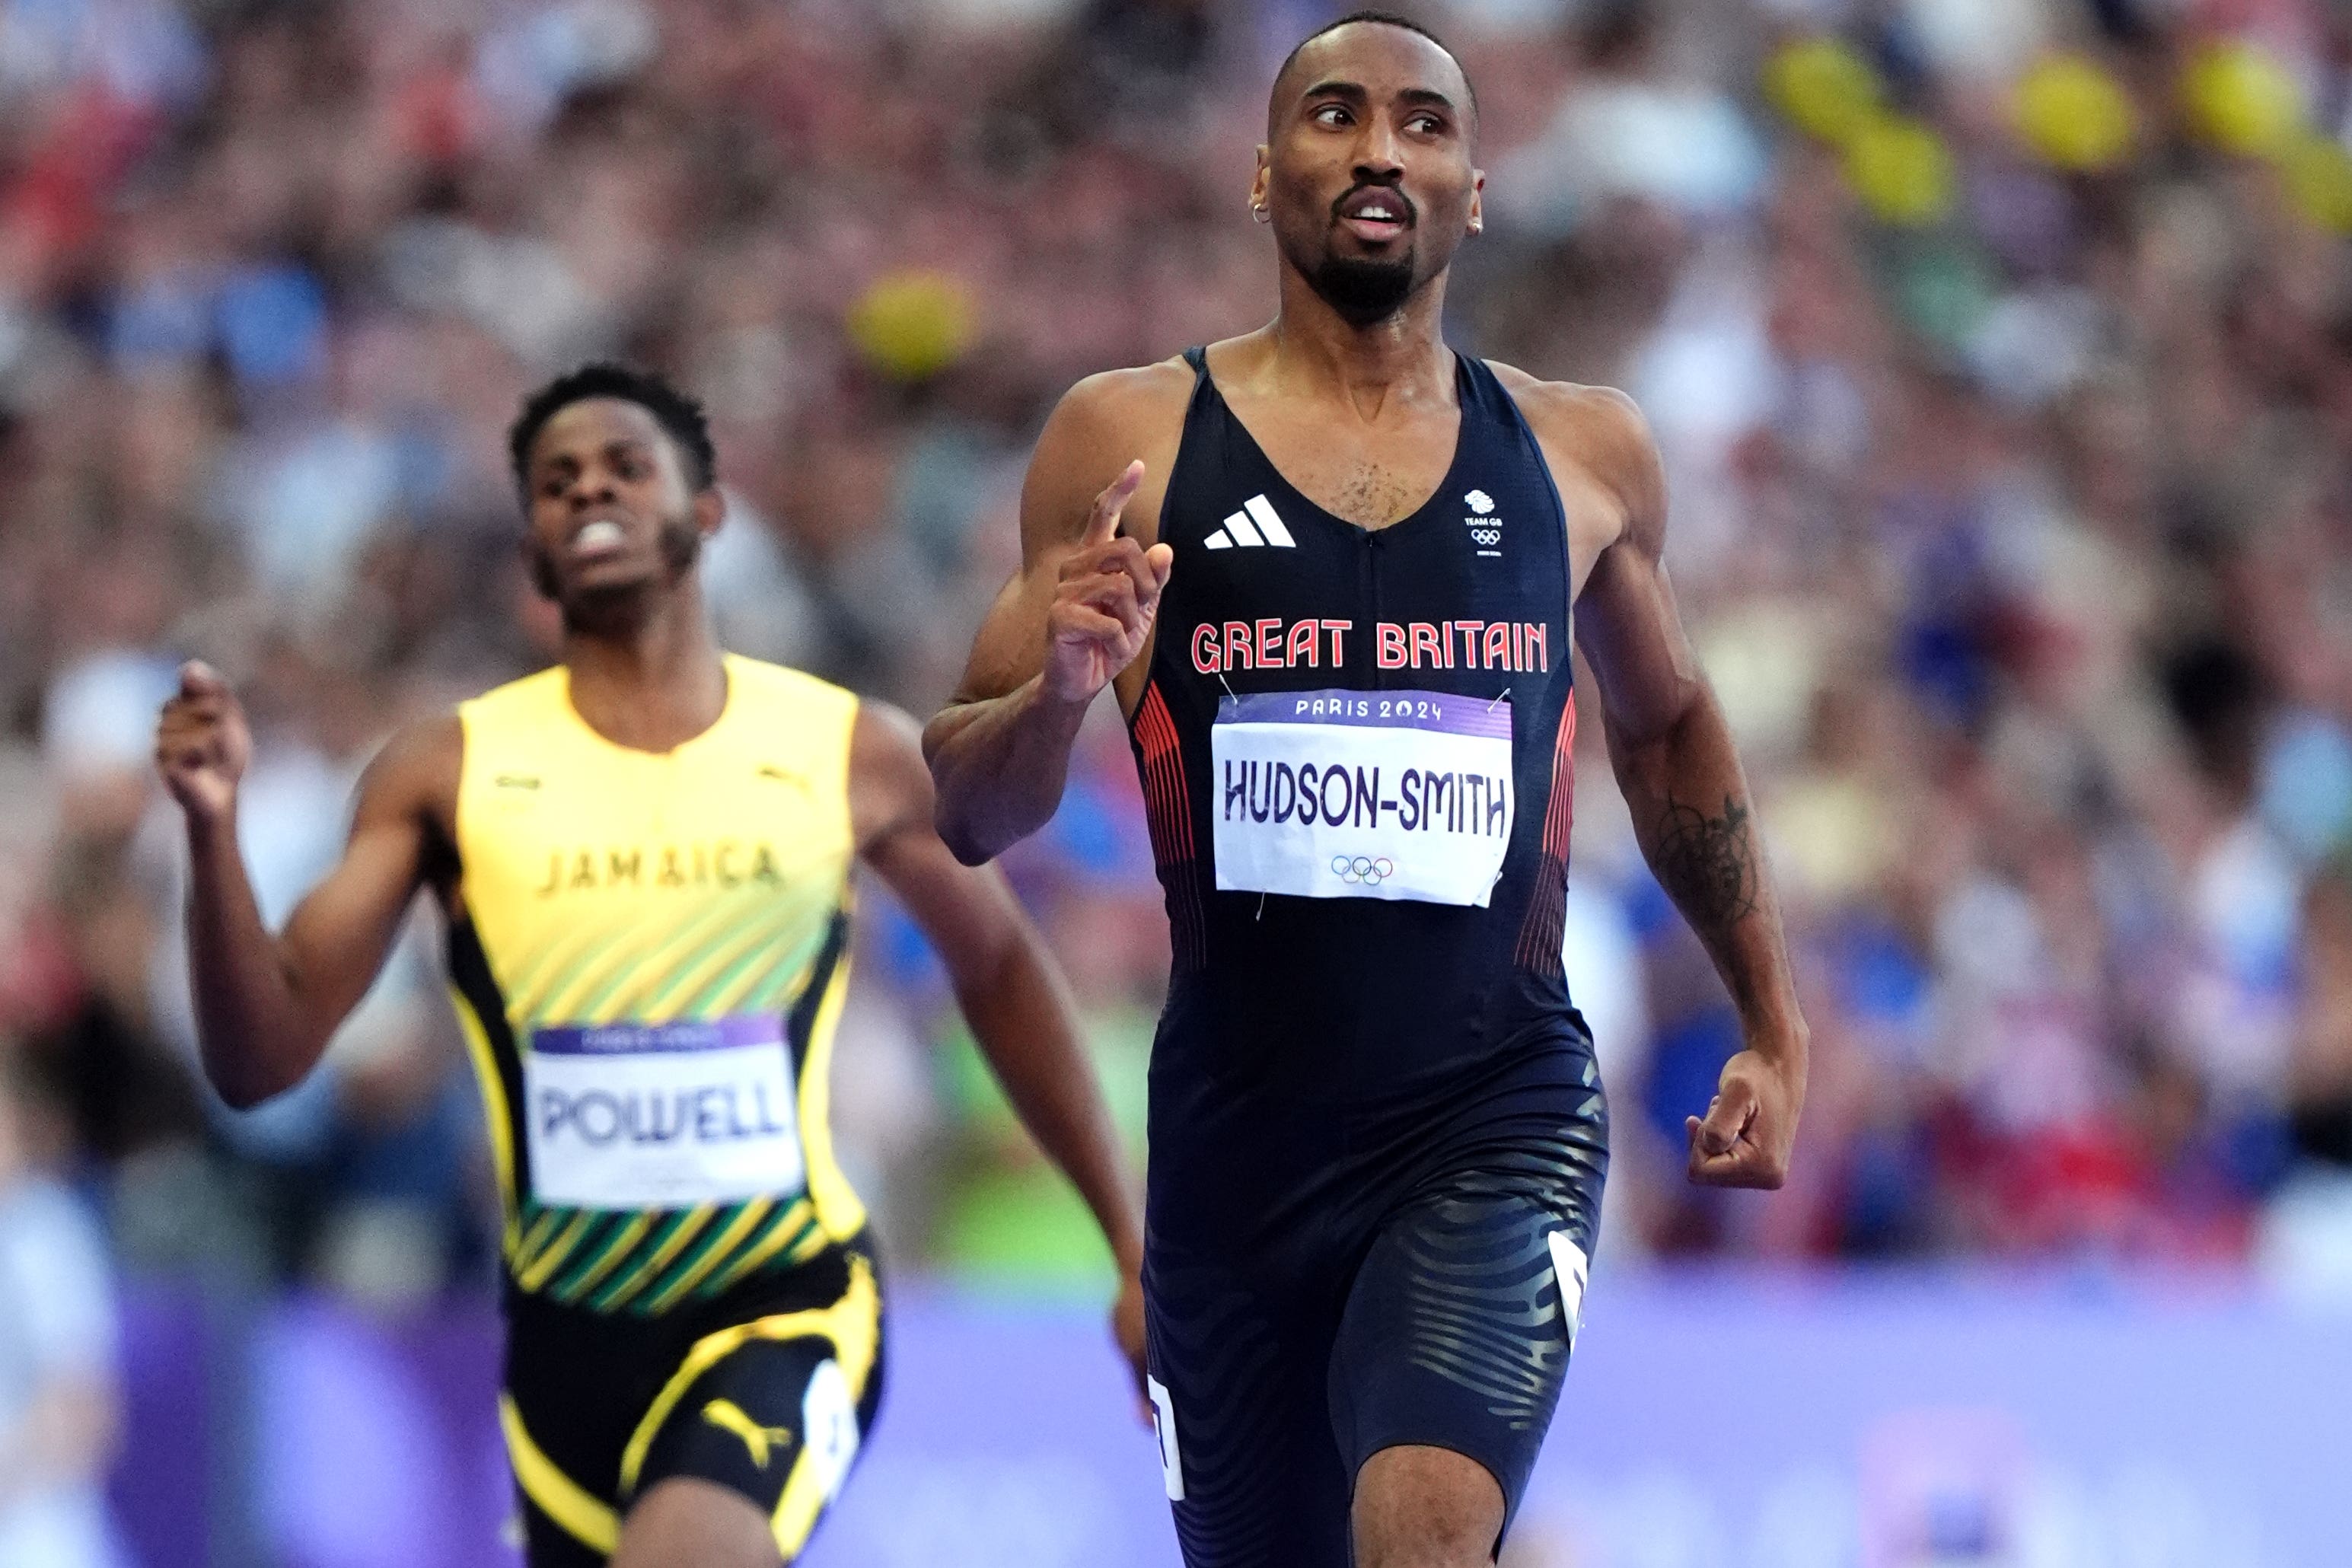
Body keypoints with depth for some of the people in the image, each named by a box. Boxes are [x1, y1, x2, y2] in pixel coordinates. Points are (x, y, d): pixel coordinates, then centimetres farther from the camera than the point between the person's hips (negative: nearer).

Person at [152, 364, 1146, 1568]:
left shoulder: (851, 755, -3)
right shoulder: (449, 773, -4)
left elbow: (999, 971, 14)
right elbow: (261, 1059, -9)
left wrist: (1132, 1245, 14)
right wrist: (211, 830, -26)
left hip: (786, 1309, -2)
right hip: (568, 1332, 2)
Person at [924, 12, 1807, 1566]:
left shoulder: (1582, 454, 5)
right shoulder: (1132, 440, 0)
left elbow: (1667, 725, 24)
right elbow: (972, 815, 1)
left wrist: (1773, 1024, 21)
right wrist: (1055, 691, -21)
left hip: (1498, 1111, -1)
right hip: (1237, 1129, 1)